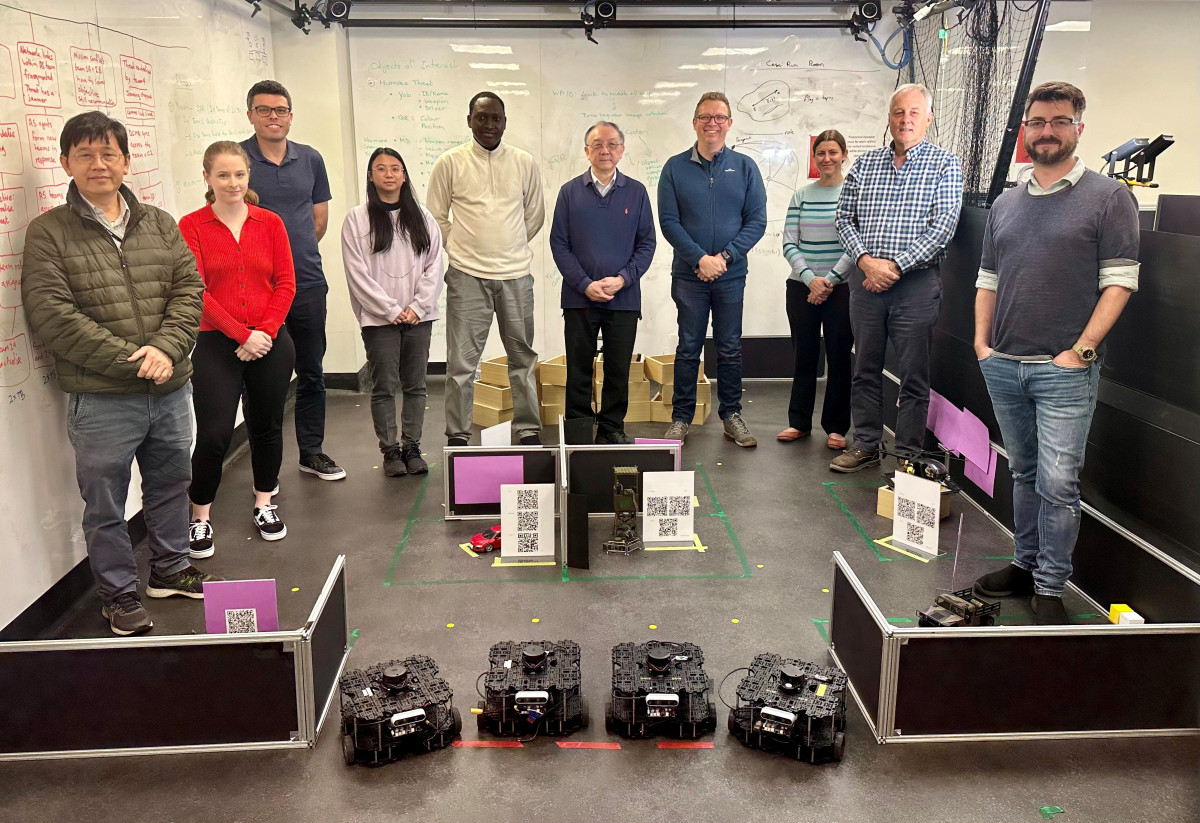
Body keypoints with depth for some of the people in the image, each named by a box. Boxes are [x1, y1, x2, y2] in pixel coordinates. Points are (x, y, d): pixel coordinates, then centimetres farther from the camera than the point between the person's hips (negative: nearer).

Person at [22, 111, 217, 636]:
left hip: (171, 390, 5)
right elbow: (51, 316, -12)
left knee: (170, 484, 19)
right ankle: (119, 593, 24)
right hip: (101, 400, -4)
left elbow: (188, 290, 3)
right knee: (105, 502, 7)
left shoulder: (159, 225, 9)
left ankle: (170, 570, 38)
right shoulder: (48, 233, -4)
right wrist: (131, 359, -17)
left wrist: (164, 349, -14)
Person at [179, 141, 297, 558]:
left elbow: (286, 284, 2)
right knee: (214, 434, -7)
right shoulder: (191, 226, -2)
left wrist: (265, 331, -10)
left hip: (270, 343, 3)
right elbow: (196, 290, -8)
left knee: (267, 426, 14)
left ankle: (264, 503, 33)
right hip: (216, 344, -3)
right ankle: (200, 516, 13)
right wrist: (242, 334, -14)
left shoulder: (270, 223, 5)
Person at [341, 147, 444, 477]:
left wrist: (417, 306, -6)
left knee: (415, 385, 8)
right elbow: (357, 274, -5)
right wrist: (391, 310, -10)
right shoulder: (357, 219, 0)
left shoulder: (423, 218, 8)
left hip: (419, 316, 3)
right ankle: (390, 450, 13)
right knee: (384, 386, 2)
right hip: (378, 319, -2)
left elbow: (435, 266, 5)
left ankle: (412, 446, 18)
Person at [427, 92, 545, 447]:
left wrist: (510, 247, 11)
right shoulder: (450, 162, 1)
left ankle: (528, 430, 21)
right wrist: (462, 247, 3)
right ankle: (457, 437, 9)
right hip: (467, 275, -2)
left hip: (516, 274, 2)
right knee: (461, 362, -1)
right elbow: (436, 216, 8)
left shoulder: (524, 163, 6)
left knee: (523, 357, 9)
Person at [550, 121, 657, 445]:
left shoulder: (636, 192, 6)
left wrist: (622, 279, -9)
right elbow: (559, 244, 1)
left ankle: (612, 428, 19)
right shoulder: (570, 192, 4)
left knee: (619, 370, 6)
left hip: (624, 297, 1)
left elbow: (647, 243, 5)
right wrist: (585, 284, -10)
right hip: (579, 297, -1)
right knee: (578, 369, 5)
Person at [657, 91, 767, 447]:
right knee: (688, 348, 5)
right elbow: (668, 221, -4)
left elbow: (757, 221, 0)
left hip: (731, 274, 1)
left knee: (730, 348, 8)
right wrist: (699, 259, -14)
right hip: (688, 274, -1)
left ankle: (731, 415, 19)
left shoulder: (744, 167, 4)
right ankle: (681, 417, 15)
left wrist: (725, 257, -12)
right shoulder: (675, 168, 2)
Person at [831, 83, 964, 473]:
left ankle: (908, 455, 11)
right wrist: (866, 260, -8)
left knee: (913, 374, 1)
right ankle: (866, 445, 22)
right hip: (866, 278, 4)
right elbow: (844, 218, 8)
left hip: (917, 282, -3)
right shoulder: (866, 163, 11)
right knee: (865, 368, 10)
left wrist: (896, 266, -14)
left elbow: (943, 225, -9)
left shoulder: (943, 163, 1)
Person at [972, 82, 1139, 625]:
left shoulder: (1108, 197, -1)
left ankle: (1050, 587, 5)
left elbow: (1120, 281, -7)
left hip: (1064, 370, -5)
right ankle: (1025, 565, 27)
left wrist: (1082, 349, -13)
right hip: (1002, 366, 5)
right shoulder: (1005, 204, 15)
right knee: (1024, 474, 15)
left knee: (1058, 483, -6)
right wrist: (982, 340, 6)